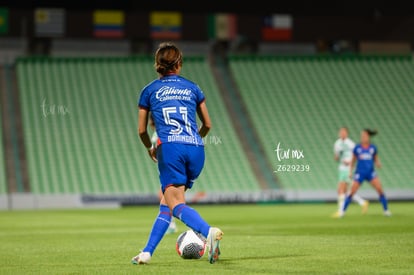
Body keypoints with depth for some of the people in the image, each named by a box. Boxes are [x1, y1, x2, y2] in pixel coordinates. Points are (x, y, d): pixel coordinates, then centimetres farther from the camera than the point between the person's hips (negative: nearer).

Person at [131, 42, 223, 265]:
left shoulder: (149, 91, 13)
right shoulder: (192, 88, 18)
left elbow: (142, 130, 16)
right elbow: (207, 125, 22)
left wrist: (150, 149, 36)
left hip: (170, 148, -4)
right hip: (196, 150, 4)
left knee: (176, 204, -11)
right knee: (166, 202, 14)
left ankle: (209, 232, -38)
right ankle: (147, 252, 10)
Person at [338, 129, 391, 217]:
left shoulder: (373, 148, 2)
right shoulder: (357, 148, 1)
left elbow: (376, 160, 12)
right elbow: (353, 161, 11)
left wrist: (378, 164, -10)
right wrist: (350, 171, 5)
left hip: (371, 172, 1)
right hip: (360, 173, -1)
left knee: (380, 190, -13)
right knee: (352, 192, -6)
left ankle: (386, 210, 0)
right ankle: (343, 210, 6)